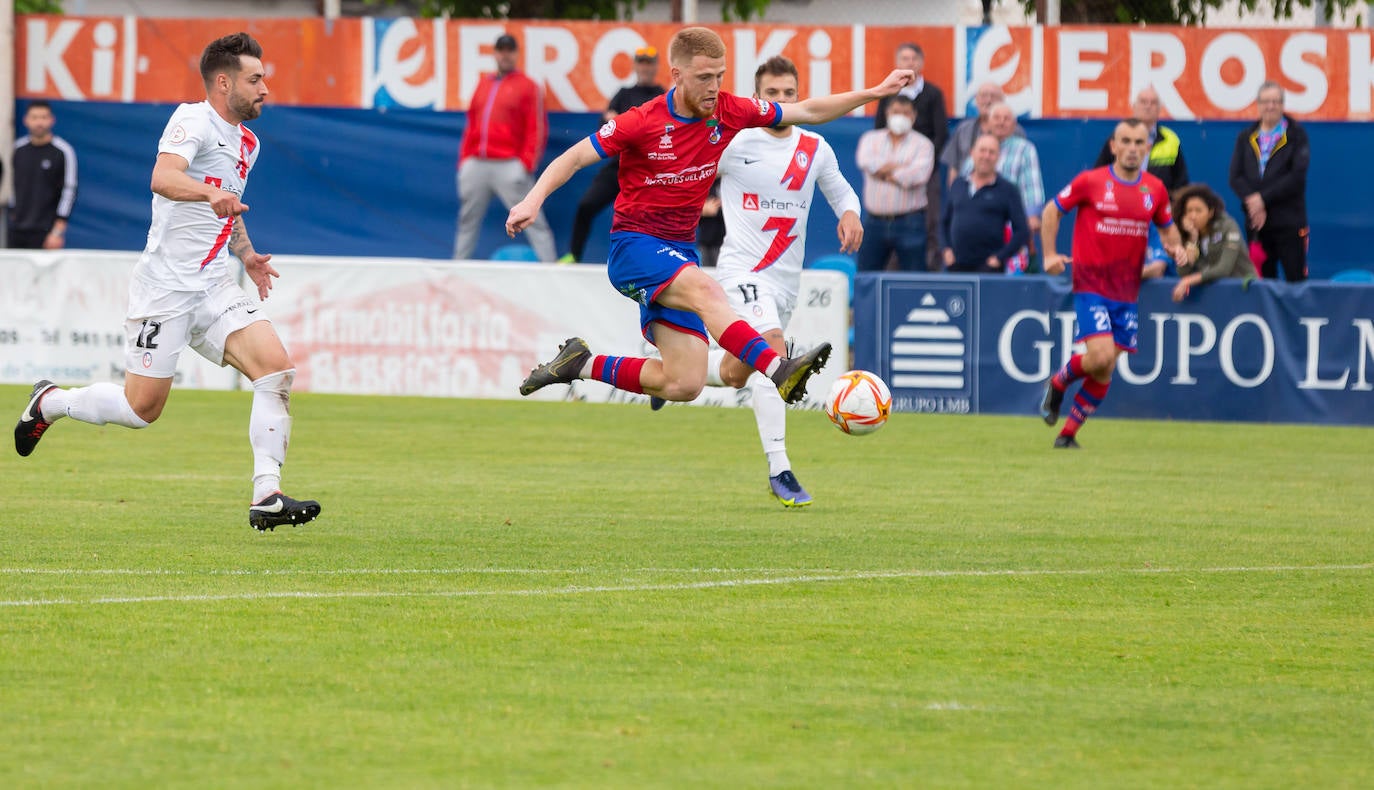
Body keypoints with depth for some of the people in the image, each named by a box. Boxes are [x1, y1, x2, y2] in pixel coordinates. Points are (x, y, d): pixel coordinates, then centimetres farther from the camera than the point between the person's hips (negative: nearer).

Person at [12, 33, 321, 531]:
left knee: (276, 367, -14)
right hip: (165, 288, -7)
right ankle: (49, 403, 25)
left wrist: (246, 253, 17)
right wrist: (209, 193, -49)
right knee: (142, 408, -4)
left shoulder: (246, 144, 15)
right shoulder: (193, 120, -11)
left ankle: (266, 498, -16)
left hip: (214, 287, 7)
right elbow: (163, 177, -31)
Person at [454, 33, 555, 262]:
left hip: (509, 166, -6)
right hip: (476, 164, 6)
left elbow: (537, 129, -5)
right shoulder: (484, 84, 18)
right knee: (468, 219, 12)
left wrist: (526, 163, -14)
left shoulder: (527, 86, 1)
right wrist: (464, 159, 15)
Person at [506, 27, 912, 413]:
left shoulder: (728, 112, -1)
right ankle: (779, 371, -52)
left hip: (679, 252, 6)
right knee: (706, 290, -36)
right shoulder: (644, 122, -13)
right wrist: (533, 200, -24)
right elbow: (575, 157, -10)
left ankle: (583, 365, 13)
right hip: (634, 247, -6)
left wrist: (874, 93, 4)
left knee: (684, 386, -5)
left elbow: (808, 111, 8)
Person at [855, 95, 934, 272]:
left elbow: (919, 174, -14)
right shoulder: (871, 139, 11)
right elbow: (866, 161, -10)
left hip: (909, 224, -2)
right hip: (874, 222, 2)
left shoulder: (922, 144, 3)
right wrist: (900, 167, -10)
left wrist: (884, 172, -6)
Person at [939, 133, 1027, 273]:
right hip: (957, 266, 4)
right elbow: (944, 221, 23)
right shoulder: (958, 184, 14)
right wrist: (946, 249, 8)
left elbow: (1022, 231, -2)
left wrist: (1000, 257, -9)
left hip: (988, 267, -4)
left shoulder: (1008, 190, 2)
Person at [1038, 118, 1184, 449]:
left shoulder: (1155, 189, 6)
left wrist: (1174, 246, -2)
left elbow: (1167, 227, 21)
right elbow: (1051, 211, 5)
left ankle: (1068, 433, 16)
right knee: (1101, 357, -20)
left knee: (1105, 371, 3)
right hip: (1091, 287, -4)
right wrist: (1050, 255, -5)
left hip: (1127, 294, 4)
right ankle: (1058, 382, 11)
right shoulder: (1091, 182, -5)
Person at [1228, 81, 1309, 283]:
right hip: (1256, 221, 3)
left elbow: (1297, 176, -9)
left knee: (1296, 280, -6)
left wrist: (1263, 198, -12)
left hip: (1289, 222, -3)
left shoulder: (1296, 134, 1)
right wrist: (1251, 201, -13)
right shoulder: (1246, 137, 13)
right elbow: (1236, 177, 4)